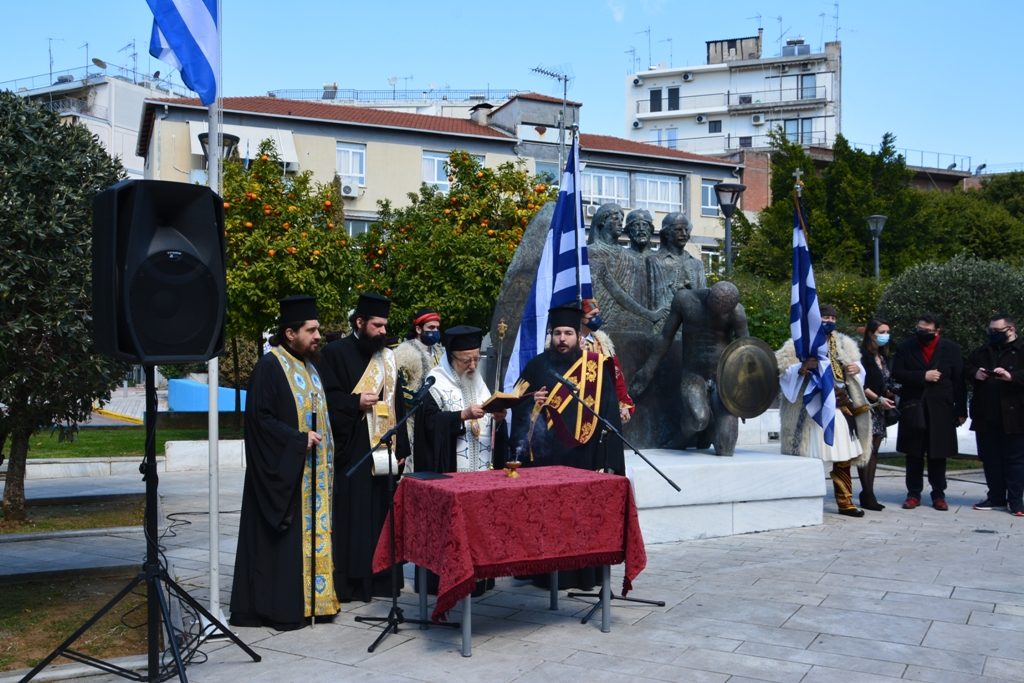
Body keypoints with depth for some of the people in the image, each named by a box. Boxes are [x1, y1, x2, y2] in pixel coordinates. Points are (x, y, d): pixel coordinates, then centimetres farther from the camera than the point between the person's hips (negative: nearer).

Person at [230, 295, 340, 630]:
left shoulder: (308, 365, 12)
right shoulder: (269, 366, -13)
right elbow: (259, 417, -18)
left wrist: (325, 456, 11)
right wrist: (298, 440, -19)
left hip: (312, 471, 8)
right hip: (283, 470, -8)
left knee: (313, 532, 11)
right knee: (284, 538, -2)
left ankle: (312, 598, 19)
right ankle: (282, 607, 6)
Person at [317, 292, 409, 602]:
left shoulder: (388, 357, 16)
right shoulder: (336, 353, -2)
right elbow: (327, 398, -7)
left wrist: (401, 446, 11)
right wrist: (356, 402, -21)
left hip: (384, 449, 6)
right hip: (352, 451, -6)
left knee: (381, 513, 8)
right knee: (352, 516, -4)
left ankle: (380, 578, 17)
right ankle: (349, 581, 3)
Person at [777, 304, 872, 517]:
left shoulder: (843, 345, 15)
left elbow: (855, 364, 26)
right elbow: (783, 371, -8)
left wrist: (856, 368, 3)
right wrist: (803, 368, -25)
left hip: (841, 406, 5)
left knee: (843, 457, 7)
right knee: (811, 458, -3)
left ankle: (845, 502, 16)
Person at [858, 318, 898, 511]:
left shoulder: (883, 357, 17)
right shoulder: (862, 355, -8)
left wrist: (890, 396, 3)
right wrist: (879, 399, -14)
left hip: (880, 410, 8)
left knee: (874, 452, 6)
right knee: (866, 451, -9)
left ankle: (868, 495, 9)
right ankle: (867, 495, -8)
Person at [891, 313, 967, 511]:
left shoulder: (951, 349, 3)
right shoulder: (905, 348, 4)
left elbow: (959, 381, 2)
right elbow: (896, 374, -3)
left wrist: (961, 411, -1)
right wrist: (923, 376, -15)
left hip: (941, 410, 0)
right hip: (913, 409, 1)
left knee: (938, 454, 5)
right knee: (914, 454, 5)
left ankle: (938, 494, 15)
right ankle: (913, 493, 13)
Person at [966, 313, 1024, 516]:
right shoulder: (983, 351, 17)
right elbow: (967, 368, 19)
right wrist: (975, 373, -3)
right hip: (986, 416, 6)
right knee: (990, 459, 10)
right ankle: (996, 497, 19)